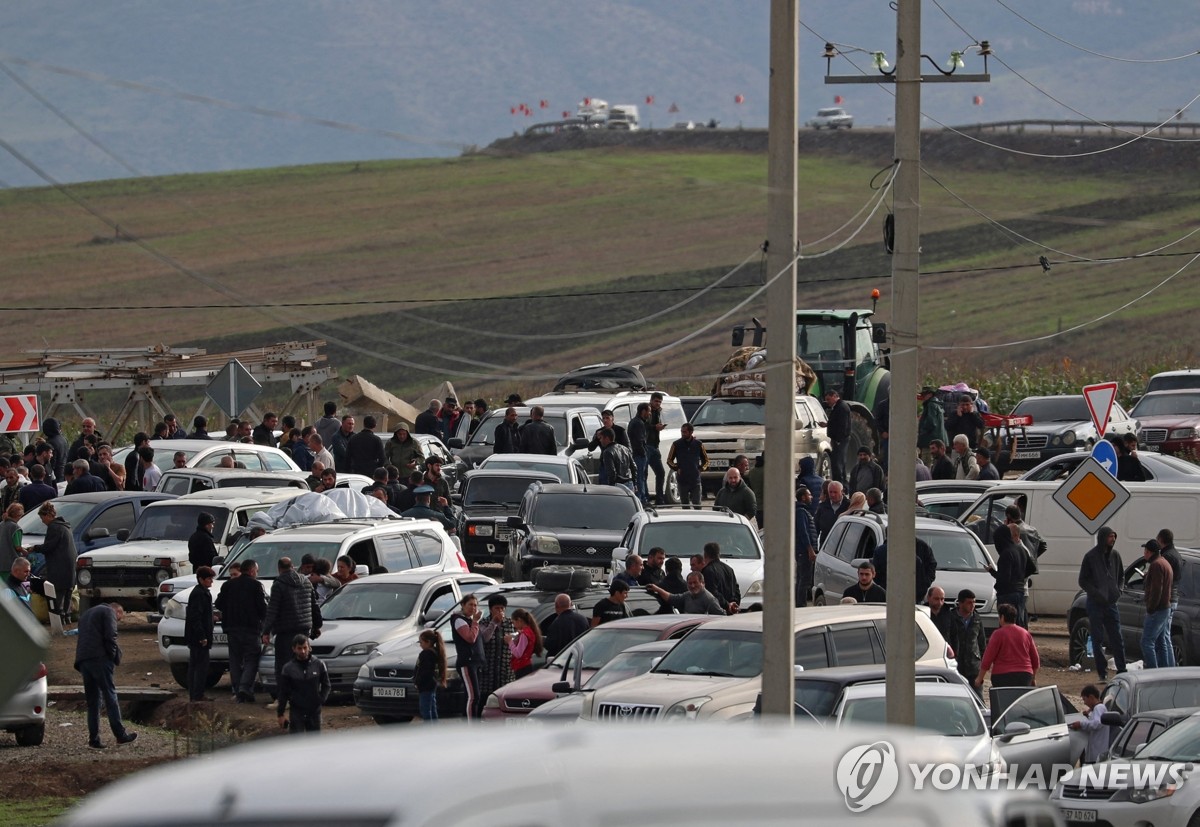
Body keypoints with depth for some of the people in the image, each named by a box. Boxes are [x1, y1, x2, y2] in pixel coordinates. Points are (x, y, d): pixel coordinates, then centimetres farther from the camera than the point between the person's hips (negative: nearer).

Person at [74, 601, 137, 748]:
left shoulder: (86, 615, 29)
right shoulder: (109, 613, 4)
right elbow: (110, 637, -10)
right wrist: (115, 658, 0)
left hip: (82, 659, 7)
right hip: (100, 658, -7)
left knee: (92, 700, 9)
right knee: (110, 695, -4)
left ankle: (94, 739, 4)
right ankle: (120, 734, -5)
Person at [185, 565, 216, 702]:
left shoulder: (203, 593, 16)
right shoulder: (199, 594, -15)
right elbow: (195, 617, -21)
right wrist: (202, 636, -23)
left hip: (194, 639, 11)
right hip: (198, 637, -11)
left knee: (194, 666, 13)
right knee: (201, 666, -8)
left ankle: (193, 695, 18)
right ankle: (198, 695, -8)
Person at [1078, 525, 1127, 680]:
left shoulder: (1114, 555, 9)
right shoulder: (1091, 557, -5)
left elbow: (1120, 576, 21)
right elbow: (1083, 581, -3)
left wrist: (1118, 591, 4)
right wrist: (1096, 593, -15)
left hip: (1111, 603, 4)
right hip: (1095, 604, -4)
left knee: (1117, 639, 3)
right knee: (1098, 640, 0)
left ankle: (1121, 671, 7)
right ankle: (1102, 672, 5)